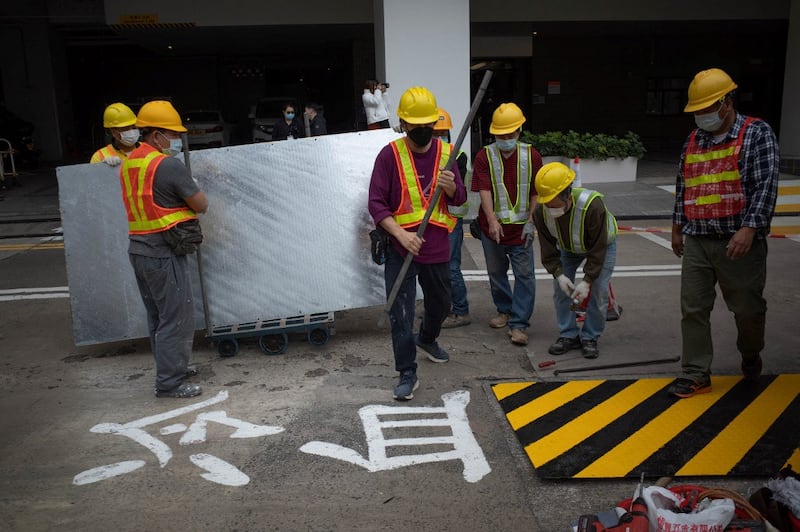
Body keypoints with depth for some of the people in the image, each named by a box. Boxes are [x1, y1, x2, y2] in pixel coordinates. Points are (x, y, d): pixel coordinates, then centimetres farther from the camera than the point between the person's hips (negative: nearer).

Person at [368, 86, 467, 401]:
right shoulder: (390, 154, -10)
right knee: (400, 313, -3)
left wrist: (450, 186, -17)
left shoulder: (446, 152, 1)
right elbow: (376, 203, -12)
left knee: (440, 304, 22)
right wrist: (401, 233, -24)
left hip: (437, 248, 4)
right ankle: (407, 374, 12)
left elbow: (460, 199, 6)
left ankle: (427, 339, 53)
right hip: (401, 249, -4)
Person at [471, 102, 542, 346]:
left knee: (524, 275, -2)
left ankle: (519, 324, 5)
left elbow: (536, 192, 3)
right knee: (496, 272, 15)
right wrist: (492, 220, -25)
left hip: (520, 227, 0)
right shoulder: (484, 156, -5)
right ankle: (505, 310, 37)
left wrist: (531, 221, -5)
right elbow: (484, 190, -14)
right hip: (492, 226, 1)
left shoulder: (531, 155, -1)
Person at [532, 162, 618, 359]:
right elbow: (548, 248, -18)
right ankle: (569, 335, 10)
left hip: (603, 244, -4)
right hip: (568, 247, 4)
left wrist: (587, 280, -33)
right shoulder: (541, 210, -28)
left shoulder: (592, 205, -42)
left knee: (598, 291, -10)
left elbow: (598, 249, -33)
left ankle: (590, 338, 7)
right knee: (560, 289, -4)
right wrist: (558, 274, -28)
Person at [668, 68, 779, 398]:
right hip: (696, 242, 4)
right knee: (693, 309, 2)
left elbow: (766, 186, -12)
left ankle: (750, 355, 40)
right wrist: (677, 228, 20)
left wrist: (749, 228, -22)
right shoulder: (693, 141, 12)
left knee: (748, 308, 11)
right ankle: (697, 375, 11)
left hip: (739, 242, -4)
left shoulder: (757, 134, -4)